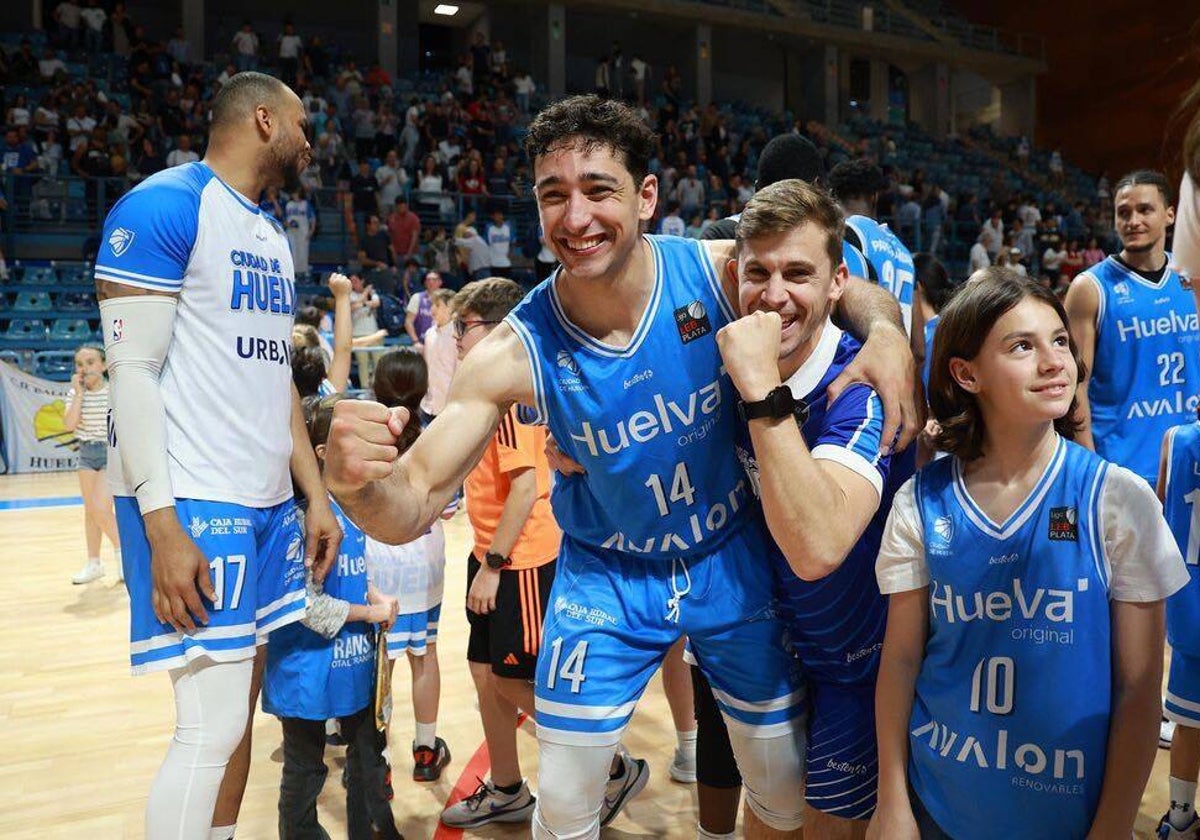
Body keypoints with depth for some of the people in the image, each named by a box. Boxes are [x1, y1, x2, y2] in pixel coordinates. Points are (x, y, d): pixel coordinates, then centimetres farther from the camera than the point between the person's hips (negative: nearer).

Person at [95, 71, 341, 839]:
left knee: (240, 708, 13)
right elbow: (133, 370, -15)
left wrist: (315, 495, 14)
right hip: (193, 503, -9)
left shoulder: (273, 237, 17)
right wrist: (163, 525, -21)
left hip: (269, 502, 9)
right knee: (214, 724, -6)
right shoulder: (162, 206, -9)